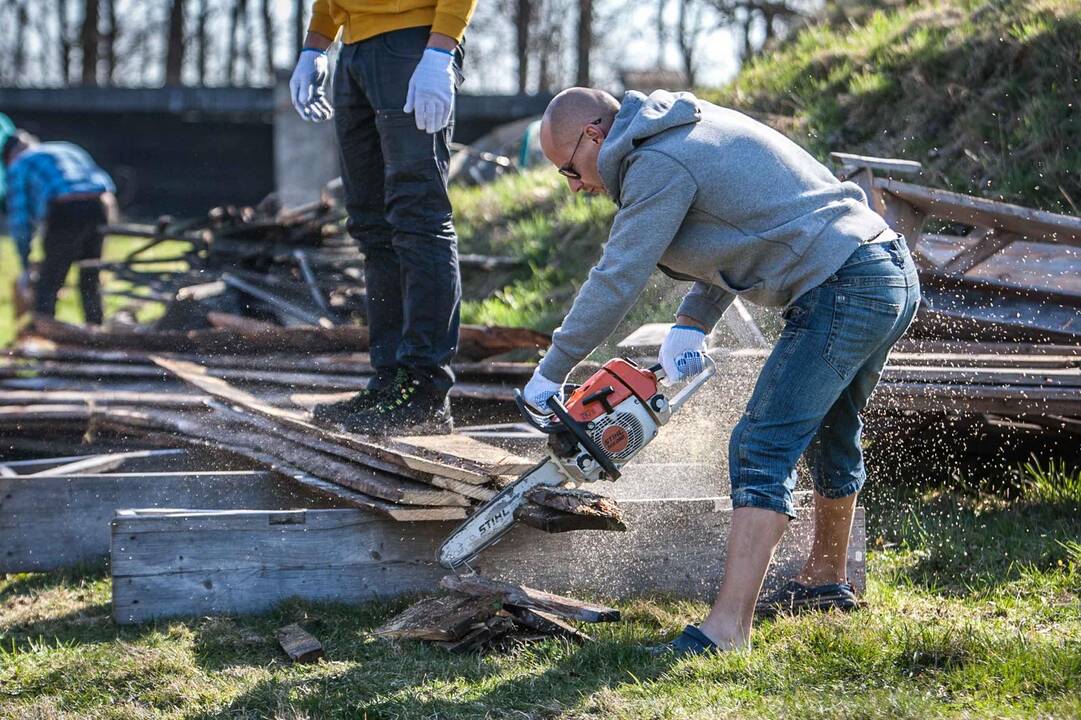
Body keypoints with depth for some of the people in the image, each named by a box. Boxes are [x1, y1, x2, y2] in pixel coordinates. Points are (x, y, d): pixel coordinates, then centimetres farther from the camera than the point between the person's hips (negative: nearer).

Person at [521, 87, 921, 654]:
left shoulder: (658, 165, -11)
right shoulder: (691, 127, 19)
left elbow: (615, 282, -13)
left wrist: (549, 376, -5)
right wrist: (690, 327, 9)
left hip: (844, 293, -10)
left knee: (764, 450, -13)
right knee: (830, 435, 27)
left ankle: (728, 627, -20)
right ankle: (826, 581, 45)